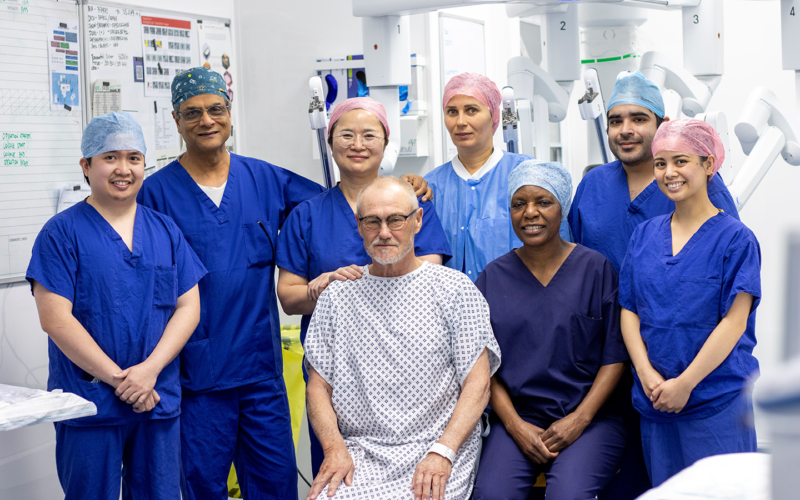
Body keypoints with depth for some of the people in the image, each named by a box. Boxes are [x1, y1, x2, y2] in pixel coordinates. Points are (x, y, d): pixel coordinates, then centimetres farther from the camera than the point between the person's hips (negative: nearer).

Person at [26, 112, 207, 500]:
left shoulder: (165, 231, 9)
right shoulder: (62, 232, -4)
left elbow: (188, 307, 4)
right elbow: (55, 319, -11)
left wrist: (150, 369, -11)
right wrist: (118, 378, -13)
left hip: (159, 401, 4)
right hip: (88, 404, -4)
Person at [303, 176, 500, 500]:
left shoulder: (455, 289, 5)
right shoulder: (337, 295, 12)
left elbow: (477, 385, 0)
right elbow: (318, 387, 11)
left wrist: (442, 452, -14)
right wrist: (335, 449, -7)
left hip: (436, 453, -1)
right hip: (358, 452, 2)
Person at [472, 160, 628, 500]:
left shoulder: (596, 269, 3)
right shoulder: (492, 278, 9)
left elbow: (616, 356, 0)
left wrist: (579, 419, -10)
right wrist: (515, 425, -7)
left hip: (590, 416, -2)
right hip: (516, 417, 2)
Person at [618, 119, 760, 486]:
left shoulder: (735, 238, -5)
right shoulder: (645, 235, 9)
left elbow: (734, 322, -10)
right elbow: (629, 310, 7)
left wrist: (685, 384, -14)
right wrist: (647, 374, -8)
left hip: (717, 401, -4)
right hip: (654, 401, 4)